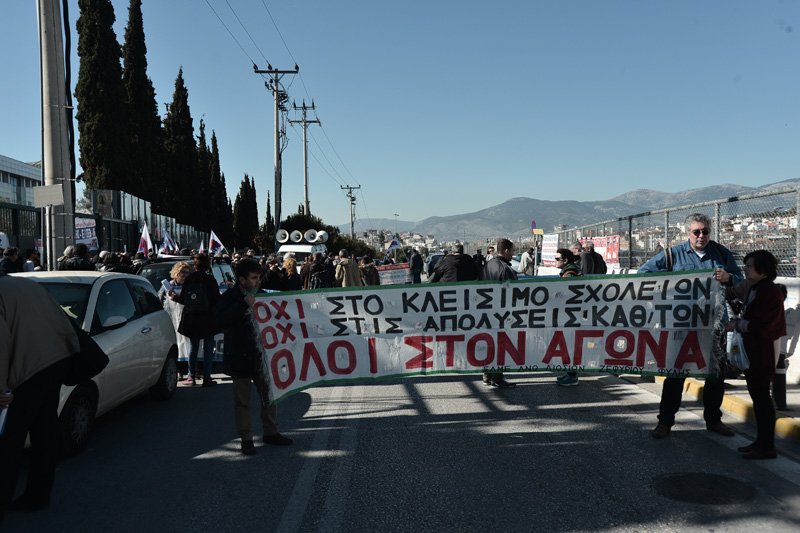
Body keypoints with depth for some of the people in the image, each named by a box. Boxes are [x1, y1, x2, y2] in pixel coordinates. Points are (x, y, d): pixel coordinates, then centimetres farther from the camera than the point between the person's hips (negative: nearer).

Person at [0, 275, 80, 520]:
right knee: (45, 431, 14)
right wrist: (75, 353, 21)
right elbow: (63, 323, 16)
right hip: (58, 361, 8)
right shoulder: (28, 284, 18)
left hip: (31, 369, -8)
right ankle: (38, 495, 23)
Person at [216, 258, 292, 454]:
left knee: (269, 395, 13)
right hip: (240, 357, -5)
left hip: (262, 355, 5)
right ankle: (246, 439, 16)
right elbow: (220, 322, -24)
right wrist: (244, 304, -27)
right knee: (242, 400, 5)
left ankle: (271, 432, 27)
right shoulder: (229, 297, -9)